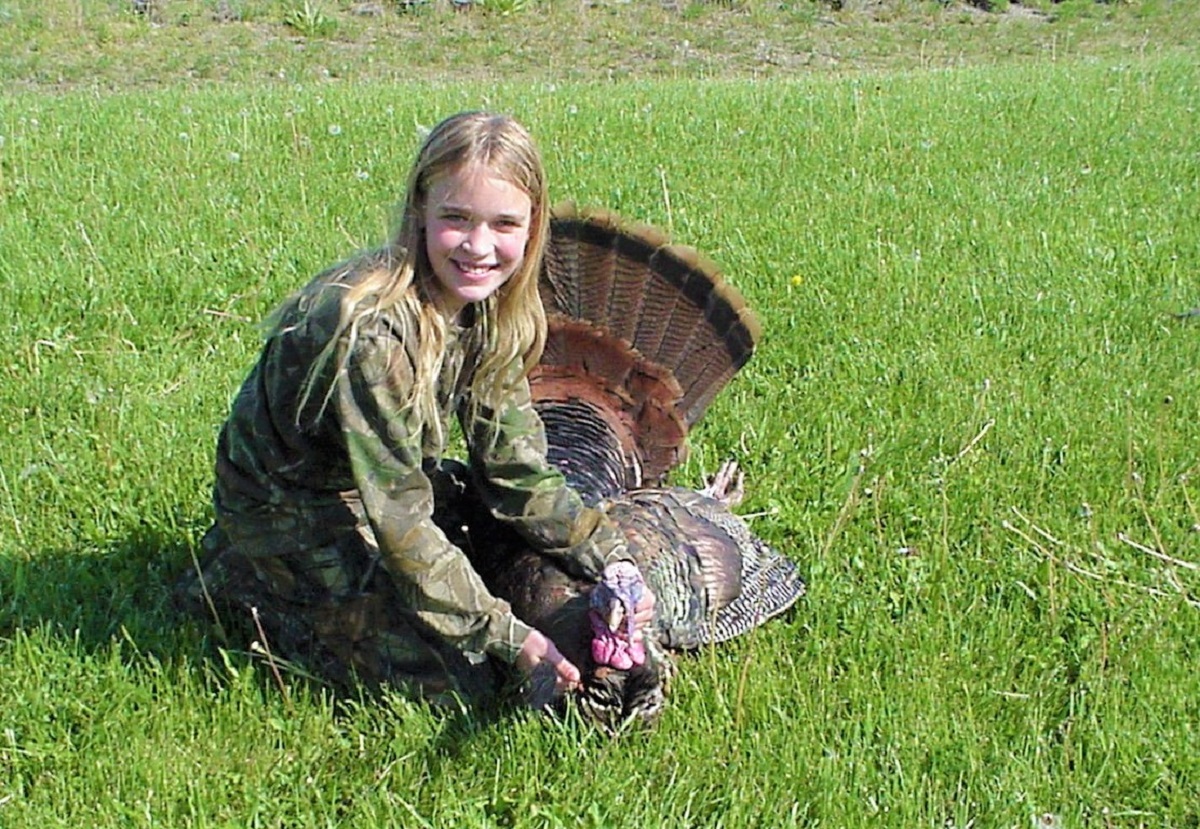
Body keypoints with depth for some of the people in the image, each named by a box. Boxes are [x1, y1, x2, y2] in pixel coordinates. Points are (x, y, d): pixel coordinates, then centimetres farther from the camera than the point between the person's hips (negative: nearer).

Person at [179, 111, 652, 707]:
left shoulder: (487, 307, -9)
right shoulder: (374, 332, -34)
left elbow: (517, 469, -5)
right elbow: (398, 517, -31)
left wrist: (611, 561, -17)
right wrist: (509, 638, -29)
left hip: (382, 482, 8)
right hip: (291, 517, -8)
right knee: (456, 676, -11)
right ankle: (242, 581, 5)